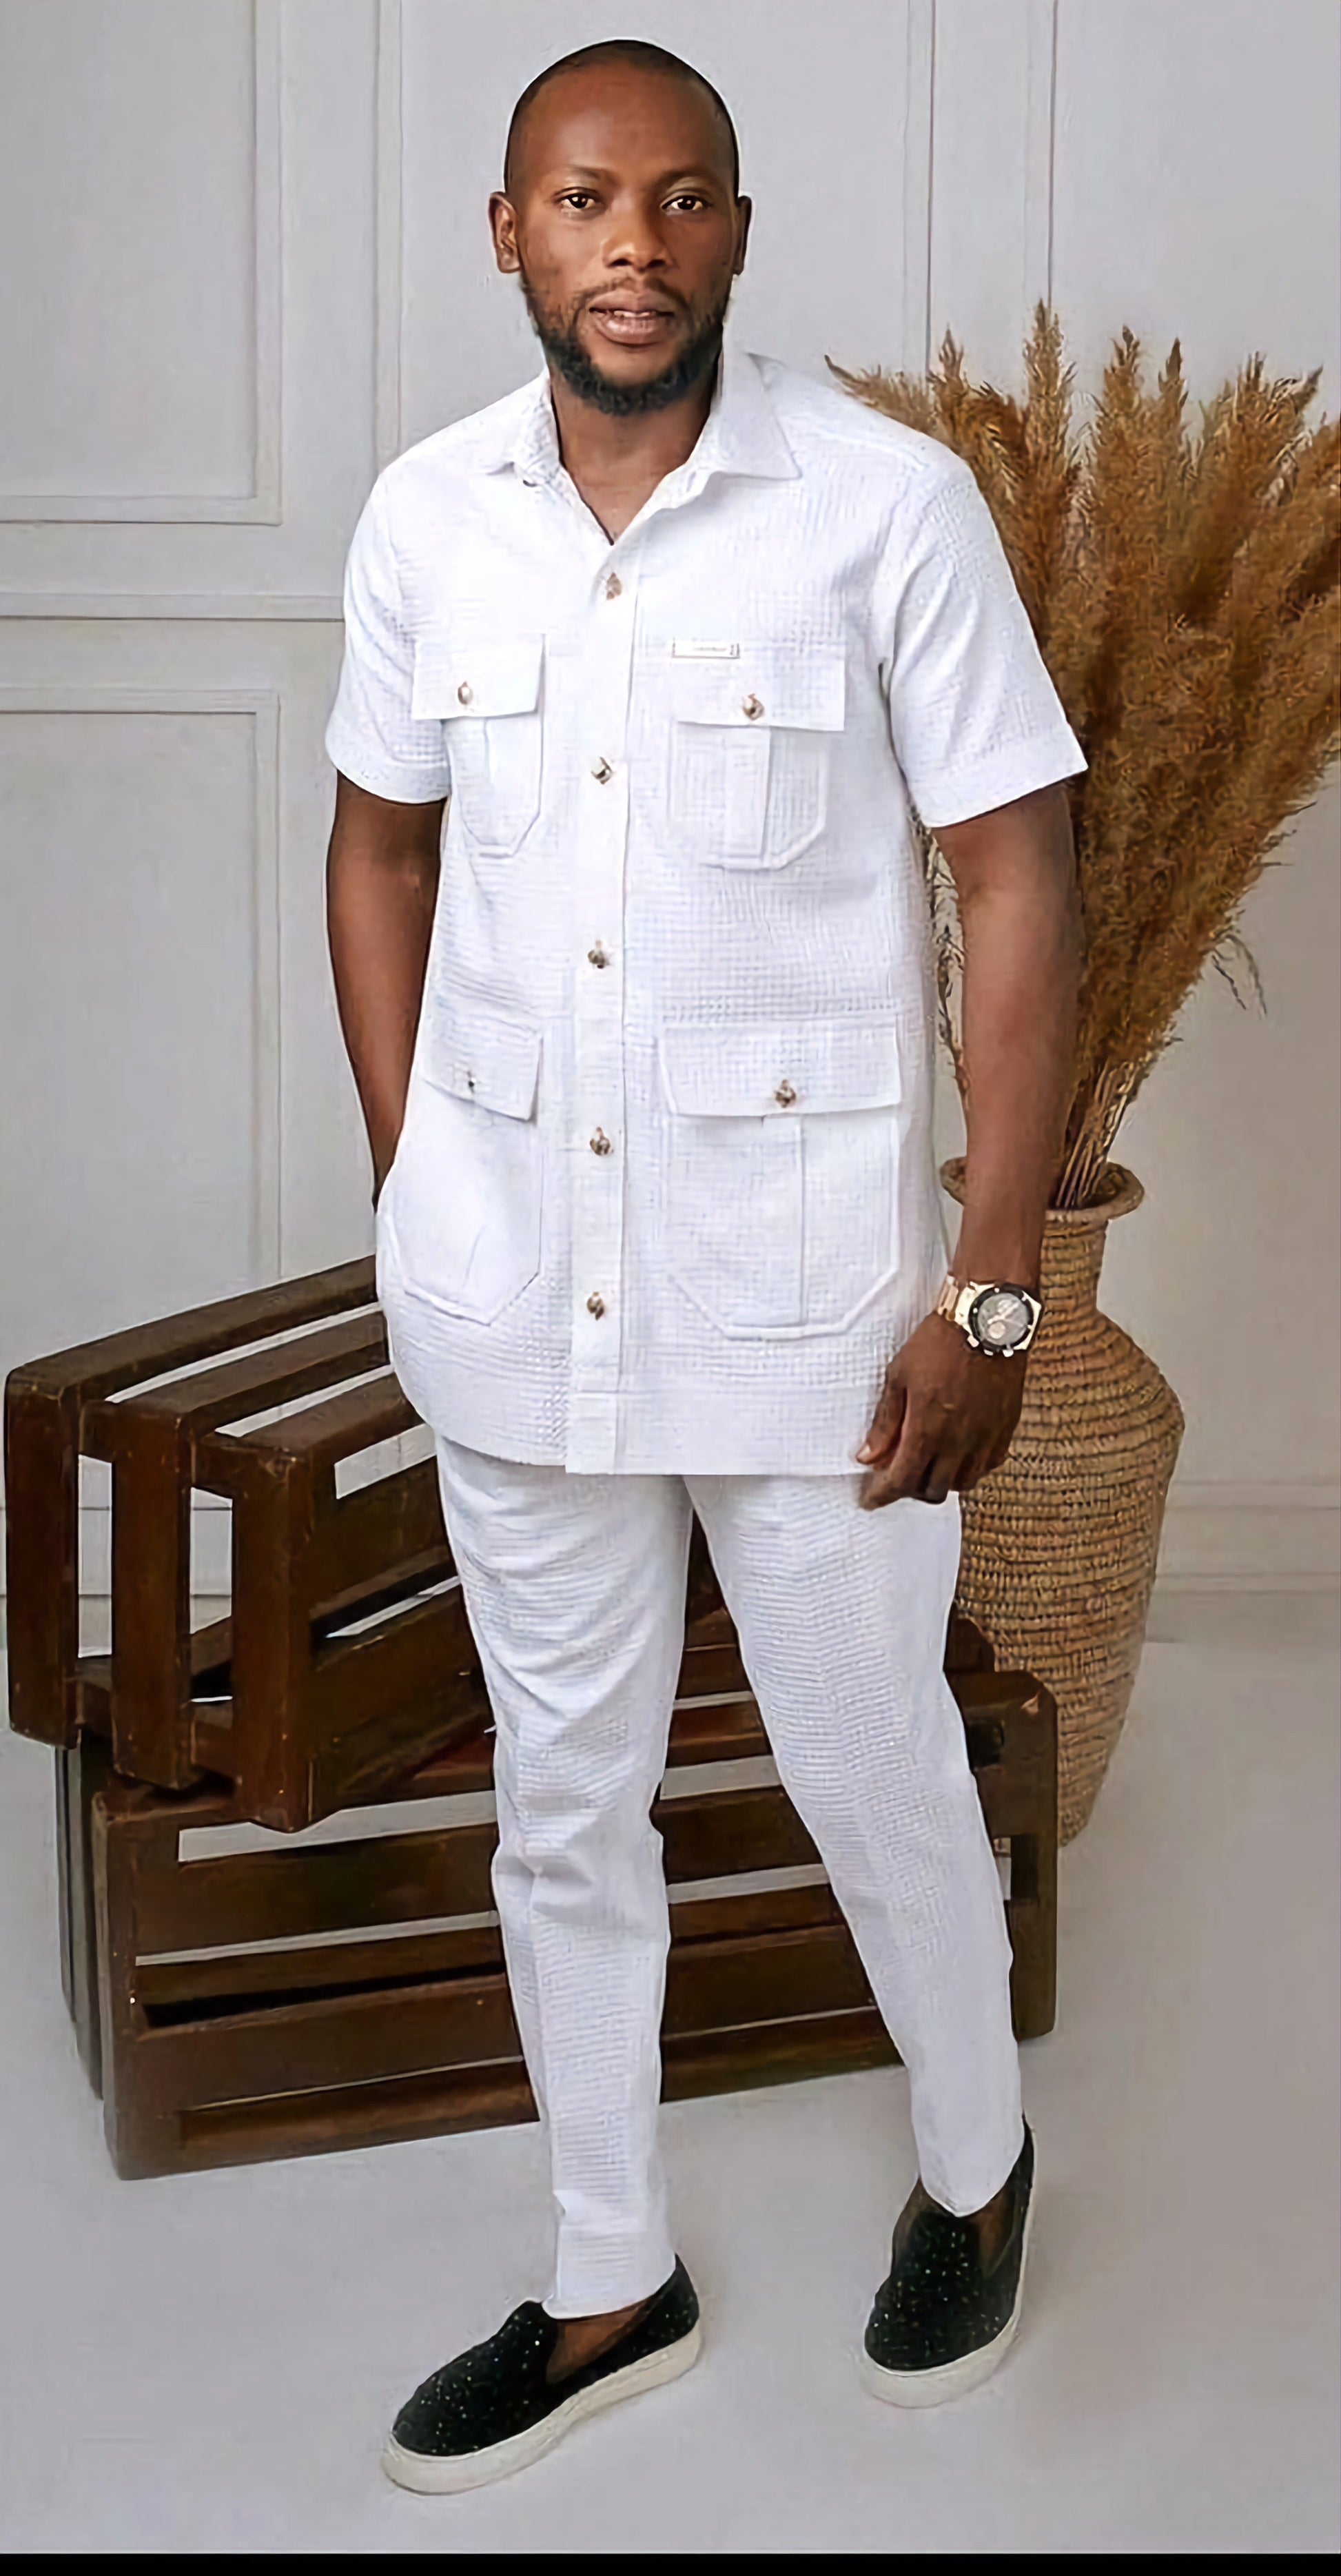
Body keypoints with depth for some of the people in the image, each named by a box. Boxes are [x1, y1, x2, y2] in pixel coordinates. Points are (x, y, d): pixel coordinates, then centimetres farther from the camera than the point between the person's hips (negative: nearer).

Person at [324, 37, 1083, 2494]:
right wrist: (411, 1199, 9)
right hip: (510, 1281, 4)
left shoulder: (889, 503, -11)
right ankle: (610, 2283, 34)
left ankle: (977, 2167, 41)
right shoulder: (424, 512, 1)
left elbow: (1019, 885, -9)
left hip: (804, 1280, -4)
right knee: (560, 1801, 15)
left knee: (875, 1774, 12)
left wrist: (992, 1287, -12)